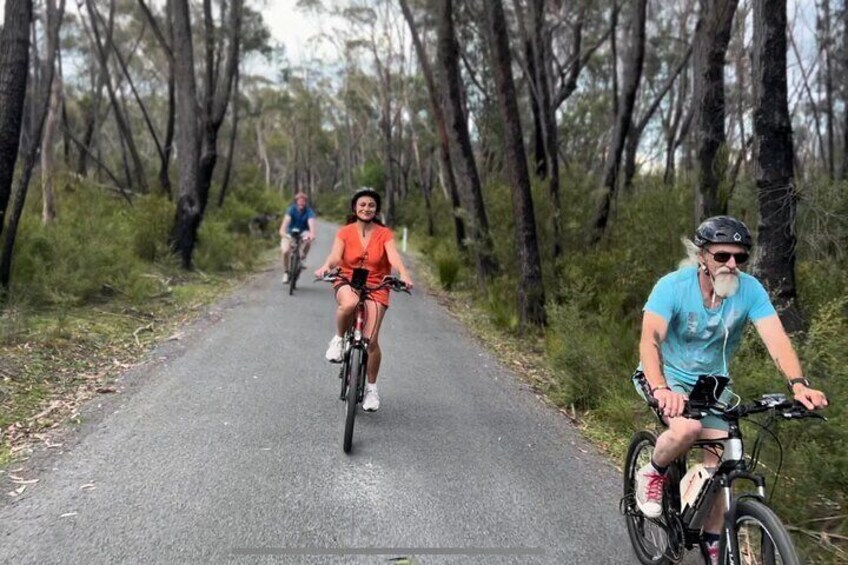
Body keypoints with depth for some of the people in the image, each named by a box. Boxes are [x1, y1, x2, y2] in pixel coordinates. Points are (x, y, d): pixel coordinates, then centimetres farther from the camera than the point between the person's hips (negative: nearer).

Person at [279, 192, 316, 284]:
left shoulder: (309, 212, -19)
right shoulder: (292, 209, -19)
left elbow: (311, 223, -36)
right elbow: (286, 220, -35)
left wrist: (312, 234, -57)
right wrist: (282, 231, -54)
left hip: (303, 233, 0)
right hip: (290, 233, 0)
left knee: (309, 239, -36)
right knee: (285, 251, -24)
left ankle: (301, 259, -13)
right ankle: (286, 273, 0)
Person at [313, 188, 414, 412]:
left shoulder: (384, 234, -1)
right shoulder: (345, 232, 1)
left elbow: (394, 256, -17)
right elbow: (335, 255, -15)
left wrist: (404, 275, -38)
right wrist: (325, 266, -38)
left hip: (375, 287, 0)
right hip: (348, 283, 0)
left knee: (371, 340, -10)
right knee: (349, 303, -39)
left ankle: (371, 387, 13)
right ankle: (339, 339, -8)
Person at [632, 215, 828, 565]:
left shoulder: (750, 290, -17)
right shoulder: (673, 286, -25)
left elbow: (776, 338, -25)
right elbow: (649, 340, -34)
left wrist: (798, 385, -43)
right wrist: (661, 389, -51)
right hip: (669, 377, -4)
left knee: (718, 463, 0)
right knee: (687, 428, -33)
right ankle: (652, 474, -2)